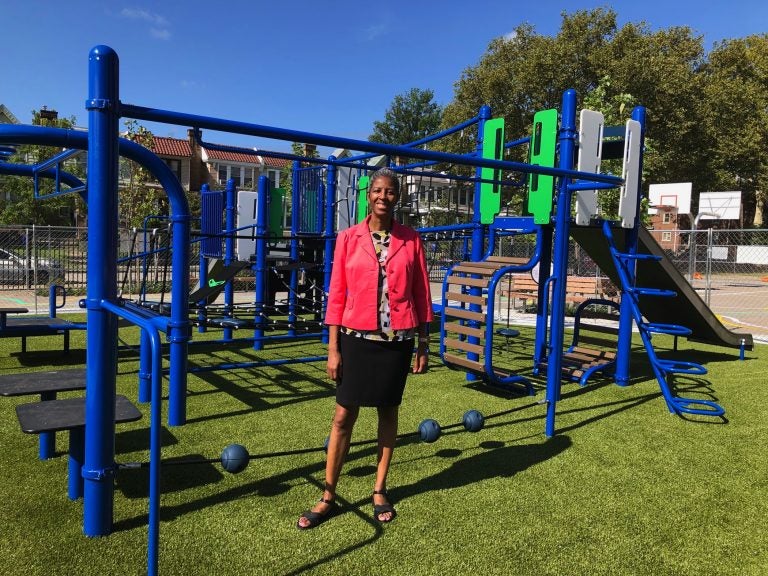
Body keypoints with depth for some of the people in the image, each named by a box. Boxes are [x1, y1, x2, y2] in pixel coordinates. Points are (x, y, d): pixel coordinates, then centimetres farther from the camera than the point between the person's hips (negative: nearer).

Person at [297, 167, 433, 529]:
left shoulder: (411, 240, 2)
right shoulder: (348, 239, 0)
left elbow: (421, 295, 4)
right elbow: (336, 296, -1)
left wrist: (423, 344, 4)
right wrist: (333, 348, -4)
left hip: (397, 339, 1)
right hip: (357, 337, -1)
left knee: (388, 411, 11)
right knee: (344, 416, 4)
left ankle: (379, 491, 27)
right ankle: (328, 498, 16)